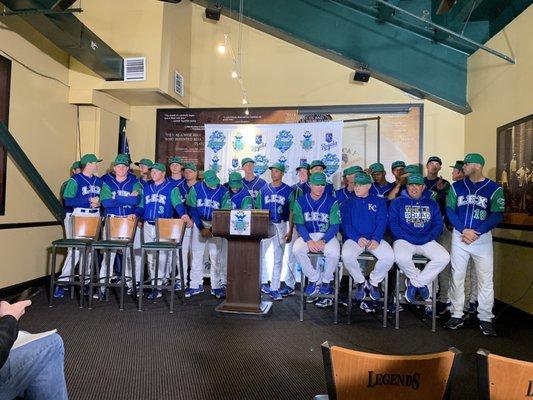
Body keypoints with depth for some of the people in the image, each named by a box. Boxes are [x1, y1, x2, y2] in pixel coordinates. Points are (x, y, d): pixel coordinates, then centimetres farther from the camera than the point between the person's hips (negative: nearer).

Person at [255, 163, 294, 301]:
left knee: (278, 258, 3)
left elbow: (292, 212, -3)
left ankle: (274, 289, 11)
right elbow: (258, 210, 8)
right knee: (259, 254, 5)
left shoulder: (288, 191, 0)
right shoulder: (263, 190, 7)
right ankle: (263, 282, 25)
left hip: (280, 226, -2)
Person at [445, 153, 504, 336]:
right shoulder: (456, 186, 7)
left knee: (486, 279, 1)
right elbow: (450, 210, 0)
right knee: (457, 277, 6)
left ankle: (485, 319, 15)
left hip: (483, 238, -2)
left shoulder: (494, 189, 1)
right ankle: (457, 315, 17)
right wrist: (464, 230, -14)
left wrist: (476, 232, -17)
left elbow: (497, 215, -7)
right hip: (459, 237, 2)